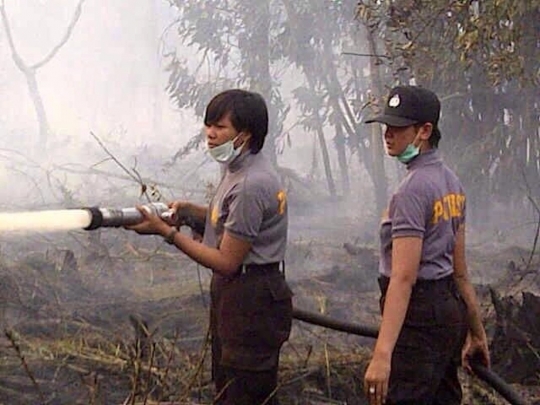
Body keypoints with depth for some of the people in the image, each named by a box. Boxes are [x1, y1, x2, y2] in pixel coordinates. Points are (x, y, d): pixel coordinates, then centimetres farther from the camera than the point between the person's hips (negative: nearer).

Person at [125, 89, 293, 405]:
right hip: (233, 295, 11)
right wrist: (189, 209, 7)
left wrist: (166, 231, -20)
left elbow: (226, 261, -22)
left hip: (252, 303, -11)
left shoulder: (252, 184, -24)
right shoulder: (238, 169, 7)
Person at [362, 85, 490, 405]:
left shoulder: (414, 189, -17)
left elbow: (403, 277, -24)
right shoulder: (451, 181, 12)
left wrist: (382, 354, -29)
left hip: (419, 312, -10)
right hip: (449, 308, 10)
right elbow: (460, 269, 17)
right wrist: (477, 330, 22)